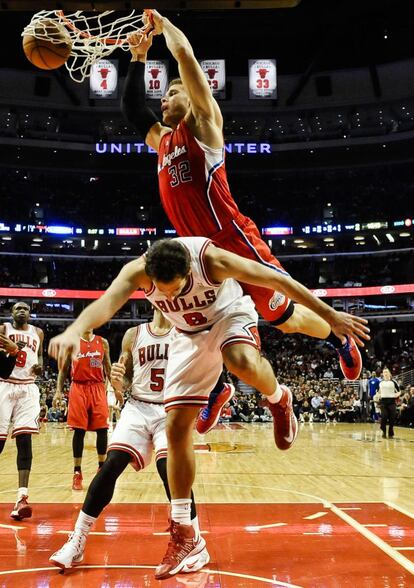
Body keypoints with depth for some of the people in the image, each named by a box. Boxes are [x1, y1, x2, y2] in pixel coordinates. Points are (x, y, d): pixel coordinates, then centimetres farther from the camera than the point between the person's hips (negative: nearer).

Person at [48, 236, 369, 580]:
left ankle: (280, 400, -3)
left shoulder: (211, 259, -32)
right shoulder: (138, 271, -27)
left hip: (230, 315, -3)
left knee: (244, 364, -40)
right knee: (176, 427, -4)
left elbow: (278, 280, -24)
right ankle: (184, 535, 7)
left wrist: (331, 316, -20)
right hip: (190, 335, 3)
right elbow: (107, 302, -46)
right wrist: (75, 330, -69)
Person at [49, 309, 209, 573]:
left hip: (171, 411, -2)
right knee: (110, 467, -10)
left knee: (169, 468, -21)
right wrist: (117, 382, -12)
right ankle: (77, 541, 2)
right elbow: (123, 381, 11)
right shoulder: (134, 335, 5)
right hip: (137, 408, 2)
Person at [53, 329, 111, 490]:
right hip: (78, 388, -1)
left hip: (98, 388, 1)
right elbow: (63, 369, 7)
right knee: (79, 431, -3)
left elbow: (108, 368, 13)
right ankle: (77, 473, 5)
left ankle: (102, 469, 13)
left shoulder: (102, 342, 8)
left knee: (102, 429, -1)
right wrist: (58, 391, -1)